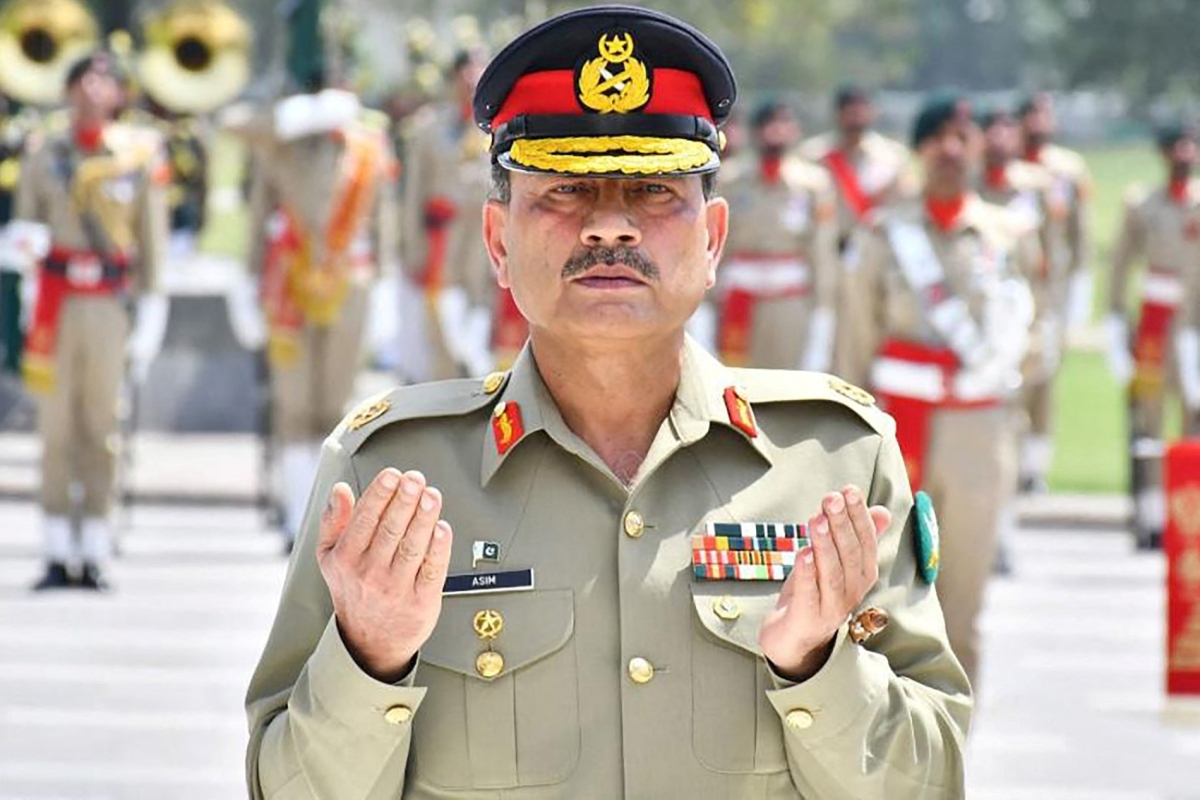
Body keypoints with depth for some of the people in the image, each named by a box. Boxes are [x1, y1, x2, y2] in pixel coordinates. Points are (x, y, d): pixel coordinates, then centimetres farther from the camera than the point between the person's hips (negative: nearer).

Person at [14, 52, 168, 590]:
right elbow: (23, 220, 13)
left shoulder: (140, 155, 4)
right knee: (56, 427, 0)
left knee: (100, 428, -1)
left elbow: (152, 242, 6)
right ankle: (57, 555, 3)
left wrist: (150, 318, 2)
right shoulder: (43, 152, 8)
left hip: (109, 305, -1)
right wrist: (31, 238, -12)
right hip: (55, 302, 1)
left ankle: (95, 555, 3)